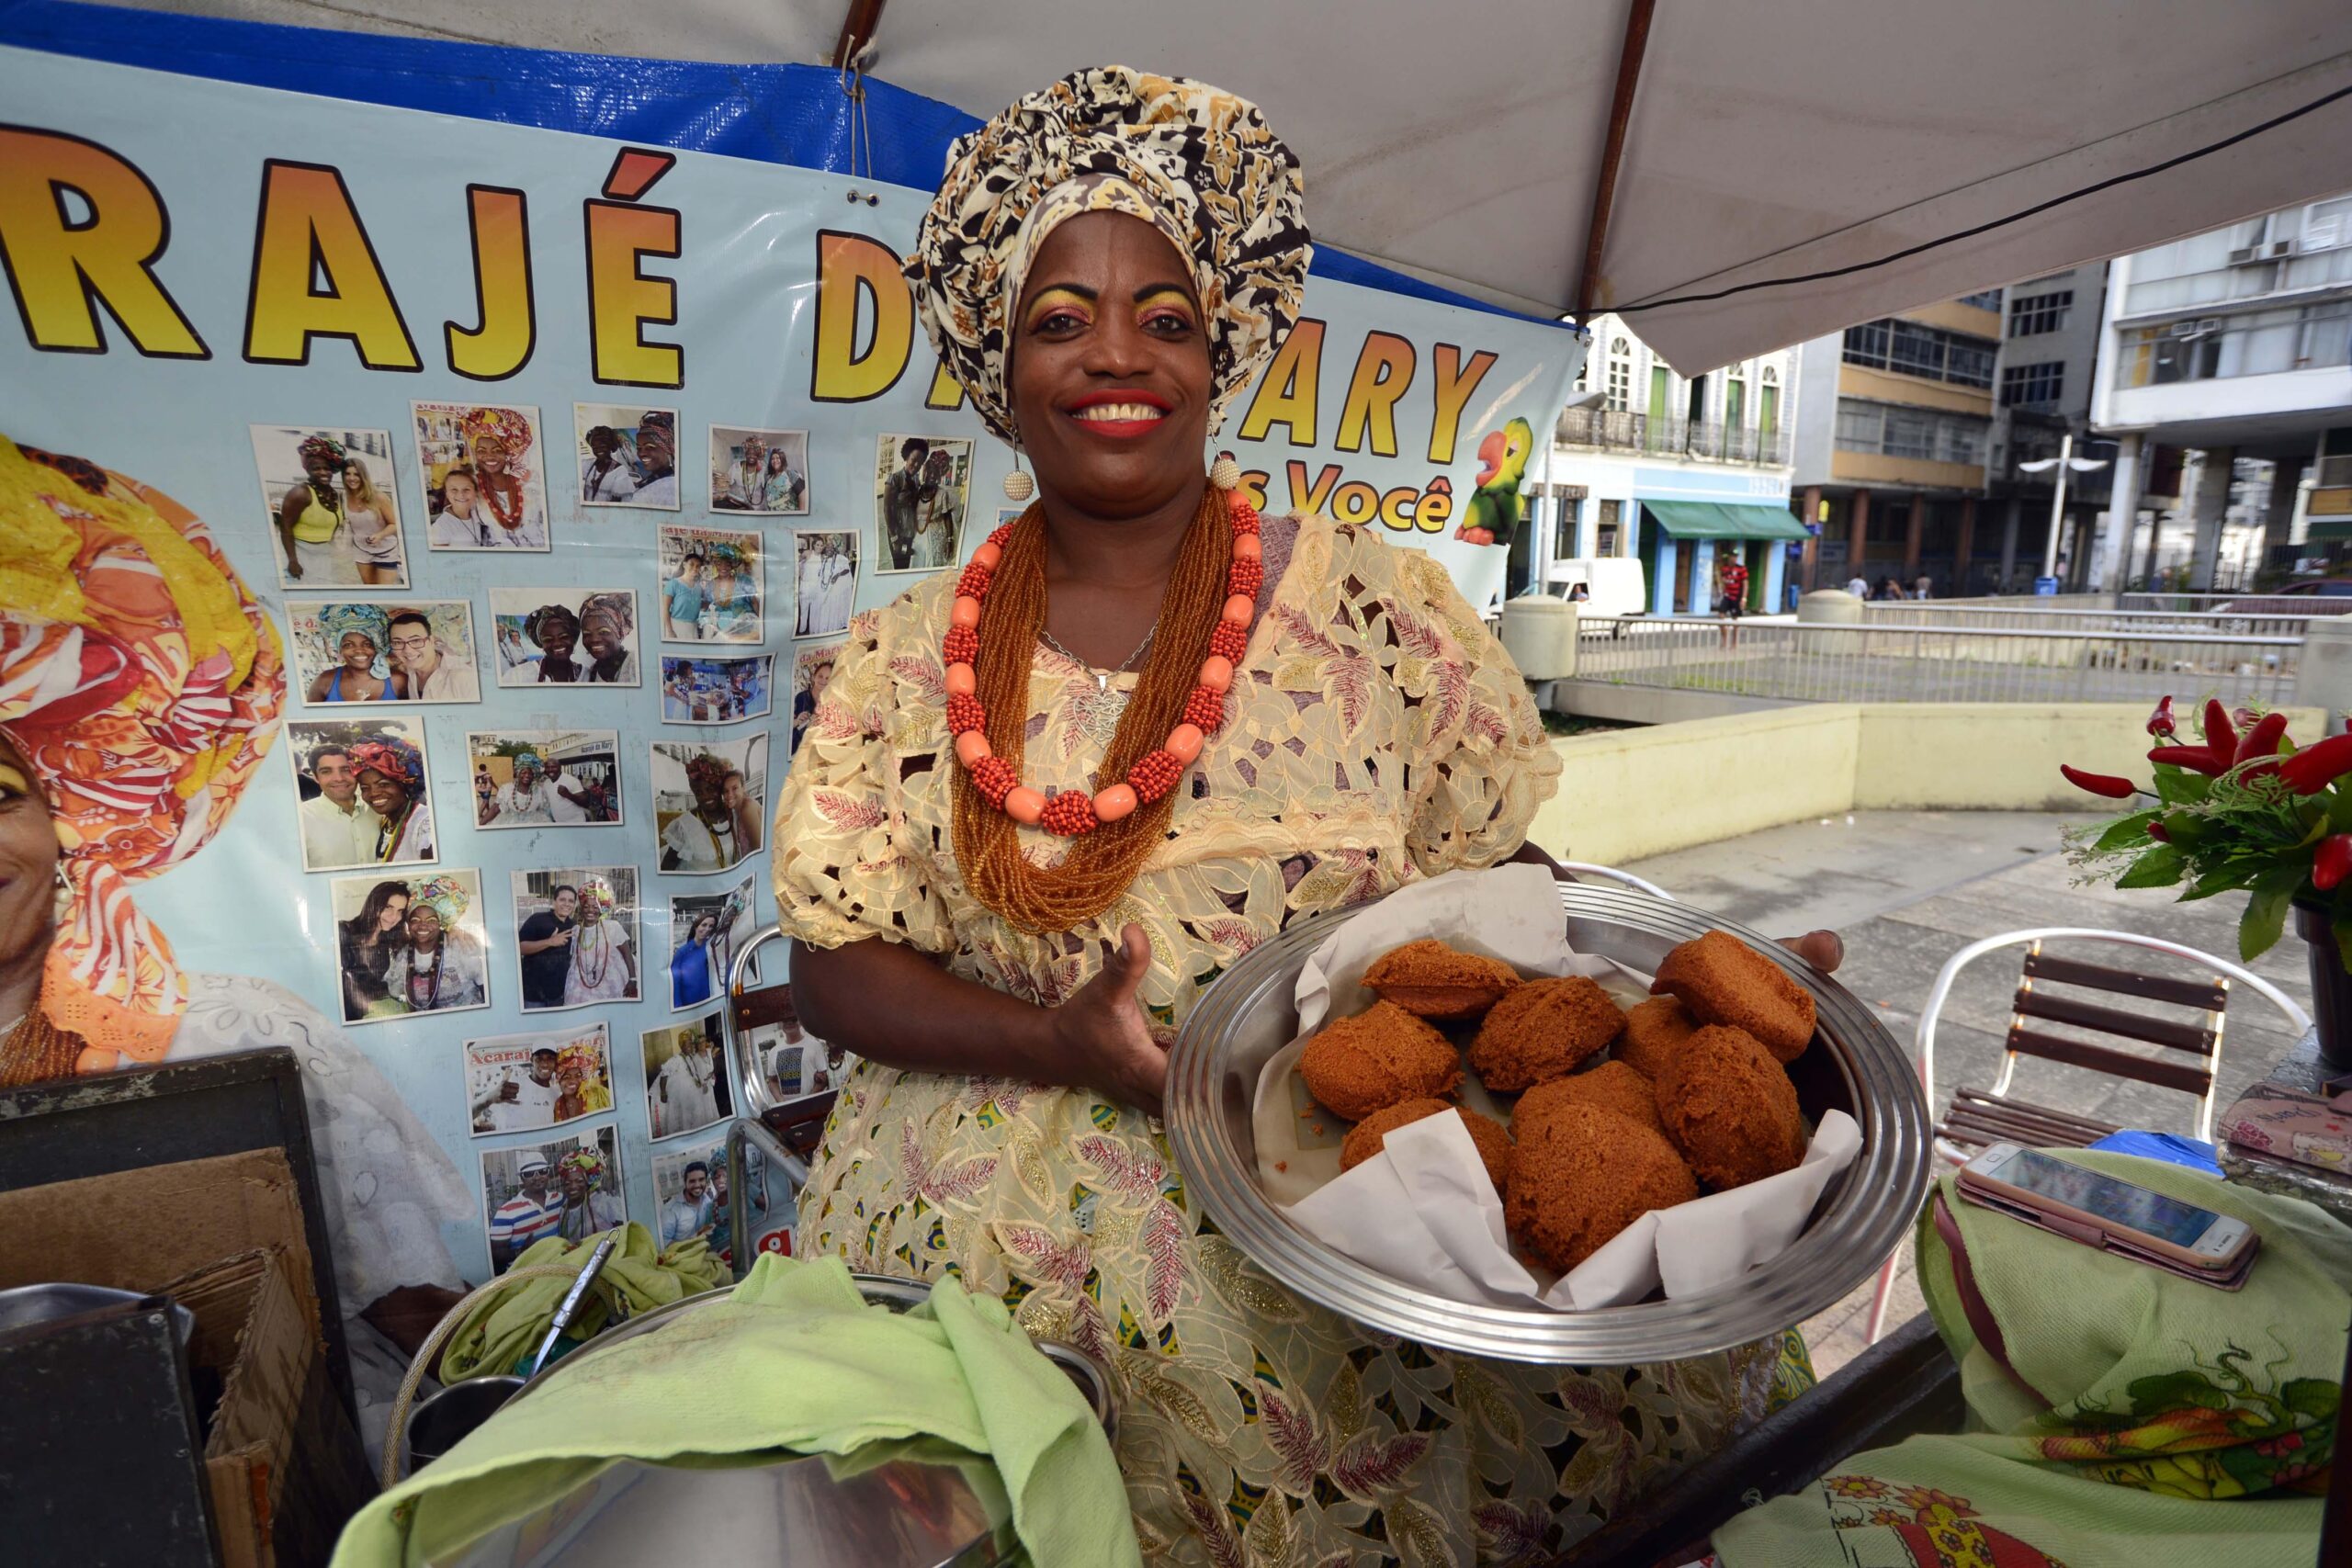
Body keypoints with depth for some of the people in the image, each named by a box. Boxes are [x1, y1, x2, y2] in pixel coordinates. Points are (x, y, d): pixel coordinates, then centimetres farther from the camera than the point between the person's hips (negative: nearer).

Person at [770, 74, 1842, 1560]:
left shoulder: (1380, 604, -1)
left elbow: (1502, 879, 4)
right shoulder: (908, 656, 2)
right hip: (993, 1231, 0)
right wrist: (1066, 1045, -15)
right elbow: (835, 970, 1)